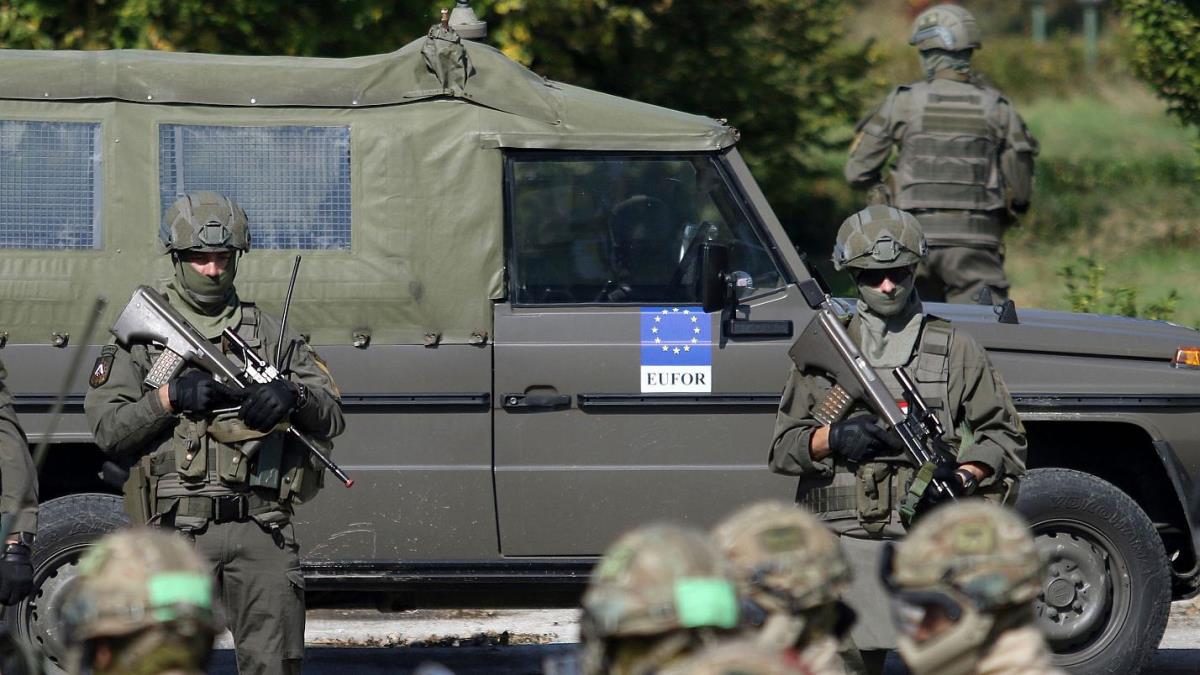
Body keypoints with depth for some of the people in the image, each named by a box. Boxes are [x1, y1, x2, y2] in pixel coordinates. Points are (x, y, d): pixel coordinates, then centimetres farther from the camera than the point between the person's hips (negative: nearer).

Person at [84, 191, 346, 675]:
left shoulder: (270, 333, 16)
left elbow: (330, 419, 11)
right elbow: (107, 429, 2)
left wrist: (293, 395, -10)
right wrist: (169, 399, -12)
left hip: (261, 529, 2)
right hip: (178, 529, -1)